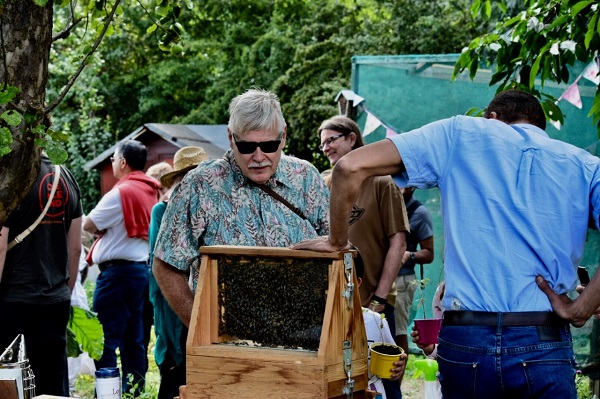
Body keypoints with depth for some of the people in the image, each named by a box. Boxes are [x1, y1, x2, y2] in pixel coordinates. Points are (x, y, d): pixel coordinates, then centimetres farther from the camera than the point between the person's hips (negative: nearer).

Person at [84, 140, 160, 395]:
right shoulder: (150, 192, 11)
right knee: (133, 338, 12)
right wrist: (106, 230, 3)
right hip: (140, 267, 9)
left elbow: (89, 225, -8)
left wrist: (101, 230, 11)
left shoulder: (121, 193, -14)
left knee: (104, 340, -7)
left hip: (118, 271, -9)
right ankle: (134, 389, 15)